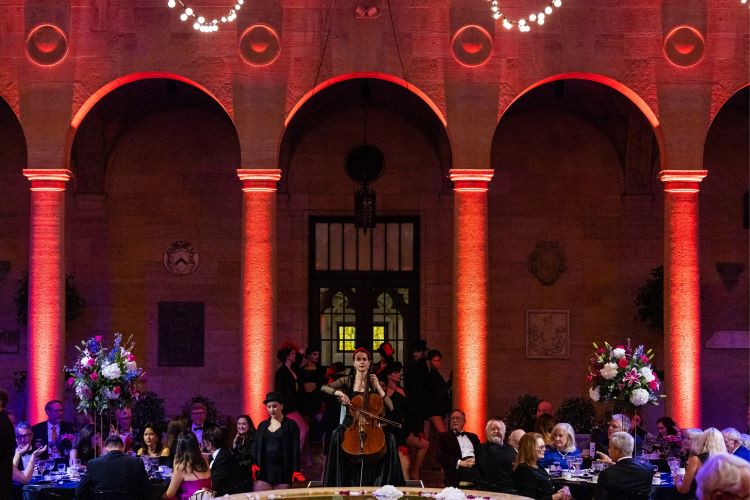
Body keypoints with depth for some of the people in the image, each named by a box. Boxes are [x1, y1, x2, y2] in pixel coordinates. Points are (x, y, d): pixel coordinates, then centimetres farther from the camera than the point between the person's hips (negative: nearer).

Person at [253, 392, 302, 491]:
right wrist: (254, 464, -3)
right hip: (263, 470, 3)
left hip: (283, 471, -3)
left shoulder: (291, 425, 3)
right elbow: (256, 447, 13)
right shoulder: (262, 425, 15)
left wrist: (296, 470, -13)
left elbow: (295, 449, -3)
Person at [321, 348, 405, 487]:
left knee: (390, 439, -27)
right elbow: (324, 387, -6)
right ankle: (342, 482, -23)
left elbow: (390, 407, -1)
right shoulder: (347, 381, 7)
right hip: (351, 423, -1)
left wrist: (378, 386, -6)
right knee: (337, 435, -33)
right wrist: (338, 392, -24)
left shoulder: (374, 382, 8)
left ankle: (383, 483, -15)